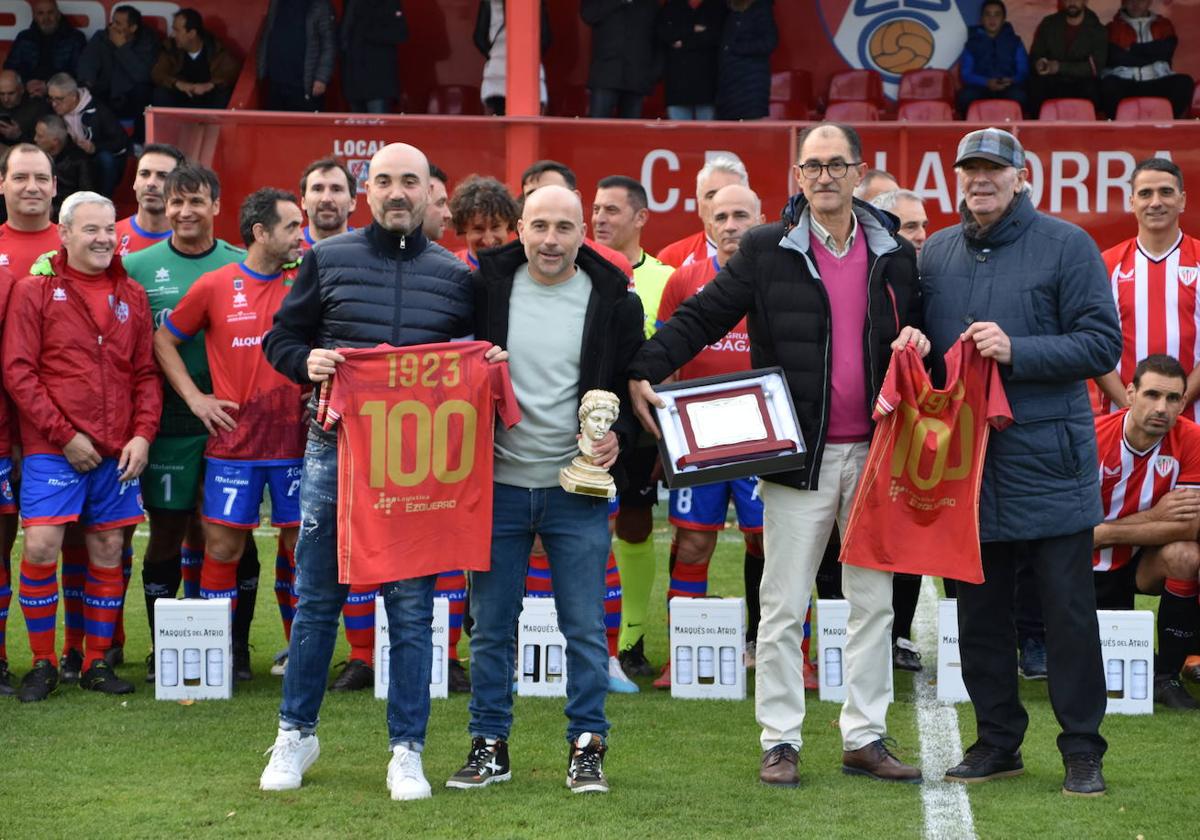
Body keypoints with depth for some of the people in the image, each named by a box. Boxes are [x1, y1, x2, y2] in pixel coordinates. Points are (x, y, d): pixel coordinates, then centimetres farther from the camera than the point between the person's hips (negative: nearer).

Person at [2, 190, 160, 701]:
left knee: (108, 551, 6)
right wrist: (64, 435, -11)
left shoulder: (131, 296, 11)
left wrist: (143, 434, -2)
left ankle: (97, 663, 16)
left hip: (117, 452, 4)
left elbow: (146, 373, 13)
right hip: (52, 449, -4)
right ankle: (42, 664, 3)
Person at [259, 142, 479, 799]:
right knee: (317, 598, 6)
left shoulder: (456, 275, 8)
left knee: (411, 606, 2)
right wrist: (307, 361, -11)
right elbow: (281, 338, 10)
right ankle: (296, 734, 21)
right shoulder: (328, 260, 6)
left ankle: (407, 751, 10)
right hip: (335, 447, 0)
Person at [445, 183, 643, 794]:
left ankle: (587, 746, 13)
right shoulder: (487, 288, 1)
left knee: (585, 628, 2)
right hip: (499, 484, 1)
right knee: (490, 625, 7)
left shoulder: (614, 301, 0)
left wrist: (618, 435, -9)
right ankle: (489, 747, 18)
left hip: (577, 490, -1)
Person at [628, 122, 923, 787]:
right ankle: (780, 741, 10)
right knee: (784, 607, 1)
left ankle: (865, 737, 18)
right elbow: (700, 317, -3)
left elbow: (915, 335, 19)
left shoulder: (896, 256, 8)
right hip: (800, 455, -3)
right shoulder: (766, 251, -1)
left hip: (874, 453, 3)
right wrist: (645, 371, -15)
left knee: (873, 603, 9)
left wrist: (919, 344, -5)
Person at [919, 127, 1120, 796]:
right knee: (980, 608, 10)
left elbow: (1103, 344, -8)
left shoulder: (1066, 246, -3)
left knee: (1070, 609, -1)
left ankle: (1083, 749, 7)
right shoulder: (935, 254, 12)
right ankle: (998, 740, 21)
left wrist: (1017, 352, -18)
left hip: (1048, 458, -4)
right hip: (966, 460, 5)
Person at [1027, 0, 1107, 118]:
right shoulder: (1049, 24, 9)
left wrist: (1060, 67, -22)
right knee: (1036, 83, -30)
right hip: (1052, 84, 2)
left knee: (1090, 89, -35)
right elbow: (1034, 56, 10)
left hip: (1080, 85, -2)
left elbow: (1096, 67, -11)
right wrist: (1039, 64, -17)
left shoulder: (1097, 30, 0)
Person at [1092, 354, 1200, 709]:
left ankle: (1166, 676, -15)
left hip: (1145, 561, 1)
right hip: (1090, 567, -1)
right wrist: (1155, 515, -26)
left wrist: (1106, 532, -24)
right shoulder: (1093, 438, -21)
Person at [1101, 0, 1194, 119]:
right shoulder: (1113, 27, 15)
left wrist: (1133, 49, 0)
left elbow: (1167, 50, 1)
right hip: (1125, 84, -2)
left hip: (1156, 84, 2)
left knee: (1184, 82, -28)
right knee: (1109, 84, -35)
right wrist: (1154, 56, 1)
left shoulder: (1164, 25, 21)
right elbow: (1114, 56, -3)